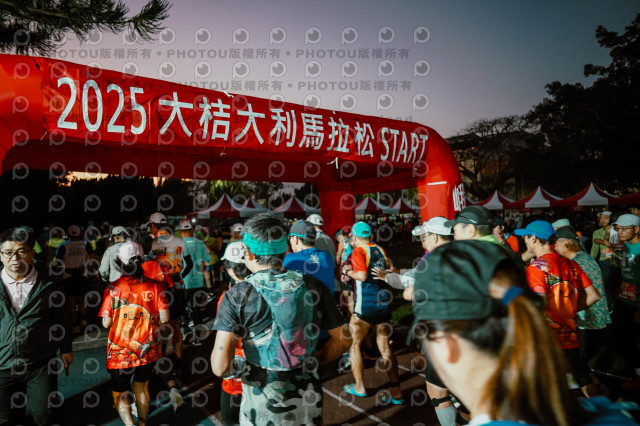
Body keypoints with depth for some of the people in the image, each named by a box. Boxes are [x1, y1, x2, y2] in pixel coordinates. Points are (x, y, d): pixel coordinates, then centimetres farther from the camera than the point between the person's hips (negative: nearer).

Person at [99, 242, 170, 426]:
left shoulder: (113, 288, -14)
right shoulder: (154, 286, -10)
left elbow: (106, 323, -11)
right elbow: (164, 318, -10)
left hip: (120, 351, -2)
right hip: (148, 349, 2)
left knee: (120, 392, 16)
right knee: (141, 387, 23)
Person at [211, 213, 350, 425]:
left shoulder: (236, 296, -16)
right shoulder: (313, 286, -9)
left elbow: (220, 366, -20)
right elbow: (341, 340, -1)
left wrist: (239, 367, 1)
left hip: (263, 401, -2)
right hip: (307, 397, 2)